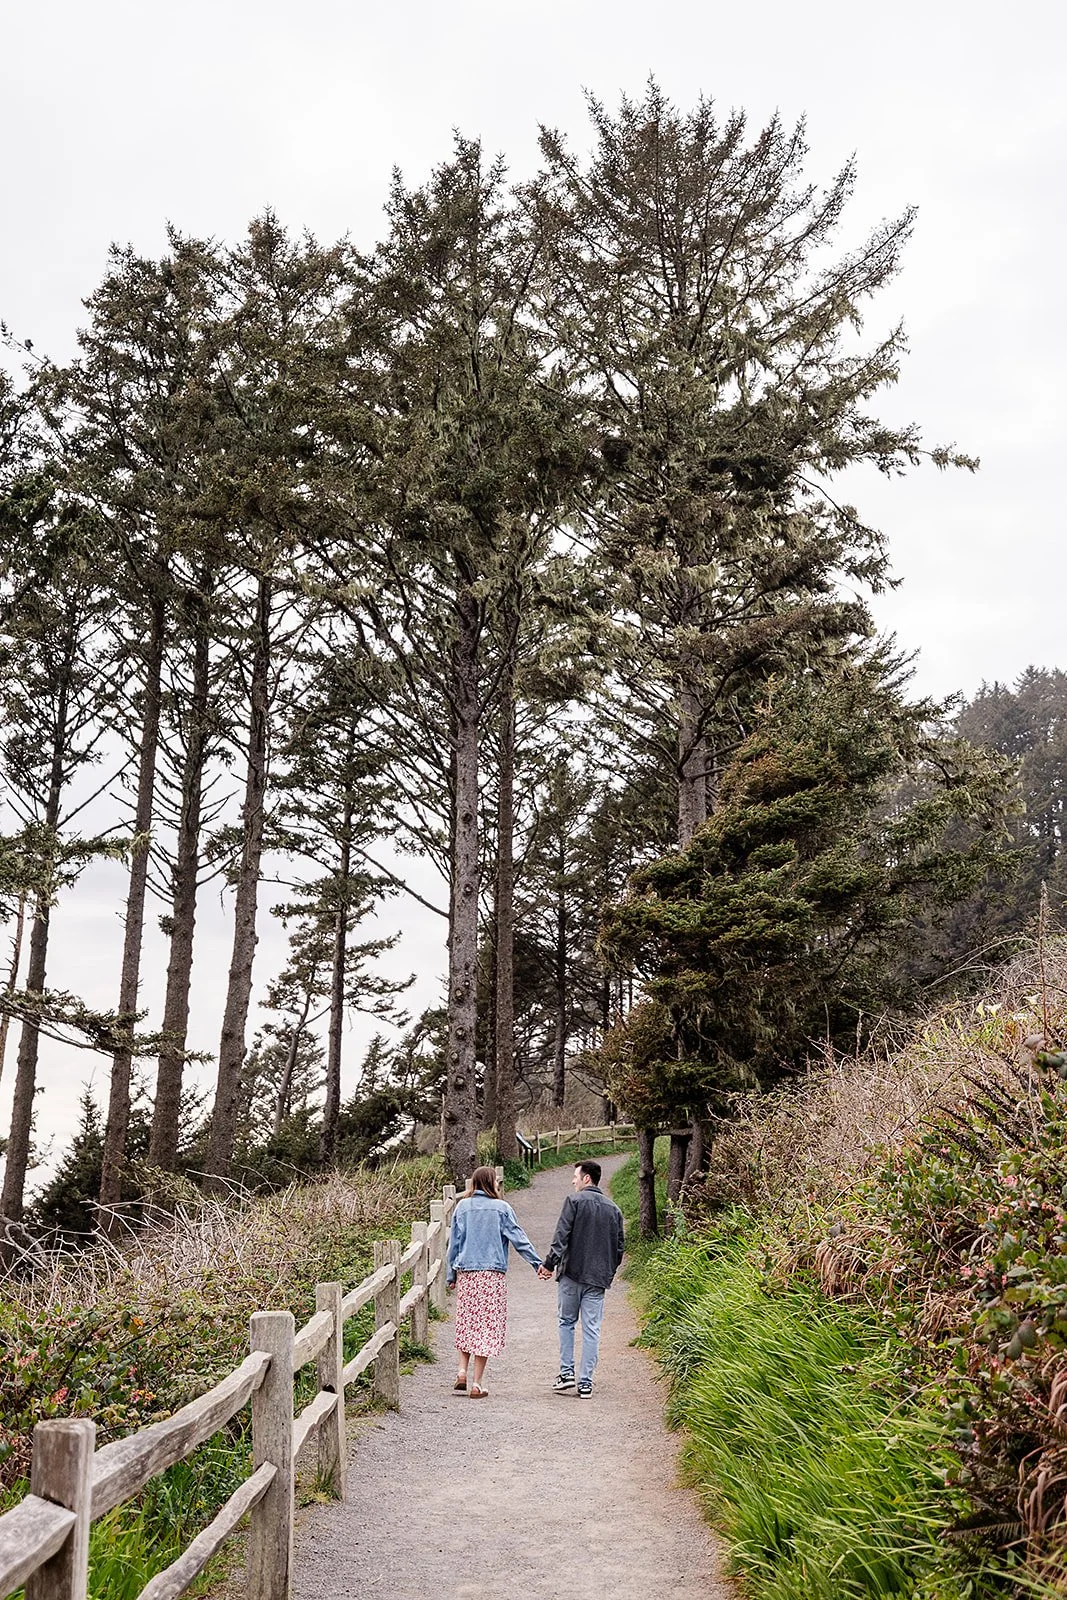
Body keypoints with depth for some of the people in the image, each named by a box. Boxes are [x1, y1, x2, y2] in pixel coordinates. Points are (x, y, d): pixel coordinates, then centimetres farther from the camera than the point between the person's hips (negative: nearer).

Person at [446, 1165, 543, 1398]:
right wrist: (538, 1263, -1)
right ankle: (476, 1384, 2)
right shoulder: (501, 1208, -3)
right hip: (493, 1274, -3)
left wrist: (451, 1274, 16)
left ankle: (462, 1372, 3)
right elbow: (518, 1239, -5)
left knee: (467, 1322, 16)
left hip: (466, 1273, 3)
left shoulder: (462, 1206, 5)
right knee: (487, 1326, 2)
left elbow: (454, 1242, 8)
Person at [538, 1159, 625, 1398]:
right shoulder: (613, 1208, 11)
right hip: (598, 1279, 3)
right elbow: (619, 1246, 13)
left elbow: (561, 1236, -12)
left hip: (572, 1273, -3)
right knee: (591, 1329, 4)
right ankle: (585, 1383, 4)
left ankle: (566, 1372, 8)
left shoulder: (574, 1200, -5)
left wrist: (549, 1263, -10)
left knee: (567, 1322, 13)